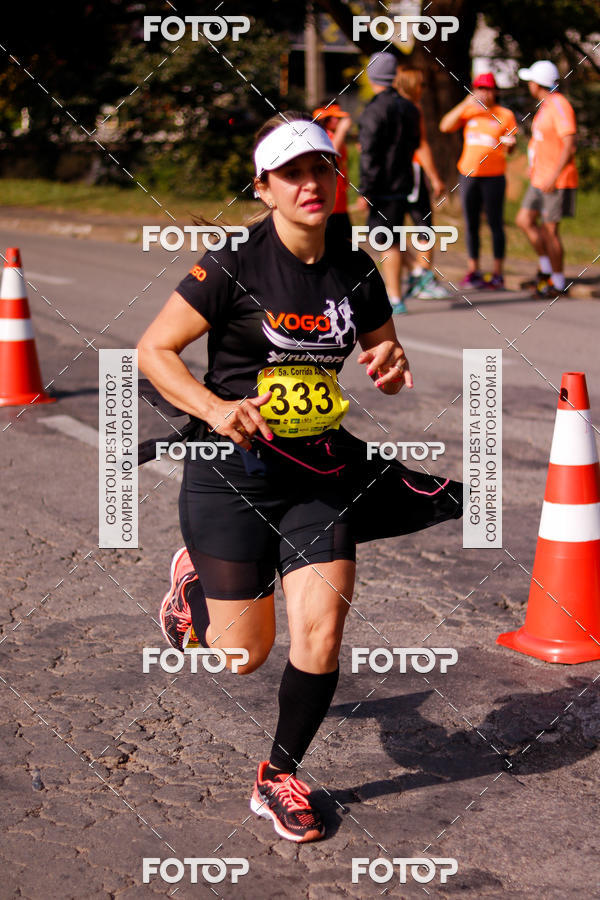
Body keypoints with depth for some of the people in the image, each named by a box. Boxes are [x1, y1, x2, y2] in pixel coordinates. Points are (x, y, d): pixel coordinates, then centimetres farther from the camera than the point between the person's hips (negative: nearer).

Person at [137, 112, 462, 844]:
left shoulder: (355, 270, 1)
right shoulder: (234, 265, -13)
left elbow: (386, 361, 15)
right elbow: (153, 350, -8)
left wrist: (392, 368, -10)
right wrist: (214, 408, -23)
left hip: (322, 472, 4)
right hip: (231, 473, -3)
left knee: (321, 632, -5)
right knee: (243, 654, 4)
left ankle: (279, 778, 18)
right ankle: (196, 579, 40)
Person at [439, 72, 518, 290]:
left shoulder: (505, 115, 6)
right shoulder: (468, 112, 10)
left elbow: (509, 149, 6)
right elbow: (445, 126, -3)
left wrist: (510, 144, -17)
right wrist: (464, 105, -10)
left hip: (494, 176, -2)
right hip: (468, 175, 3)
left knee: (495, 224, -3)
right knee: (471, 225, 6)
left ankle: (497, 273, 2)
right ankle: (473, 271, 14)